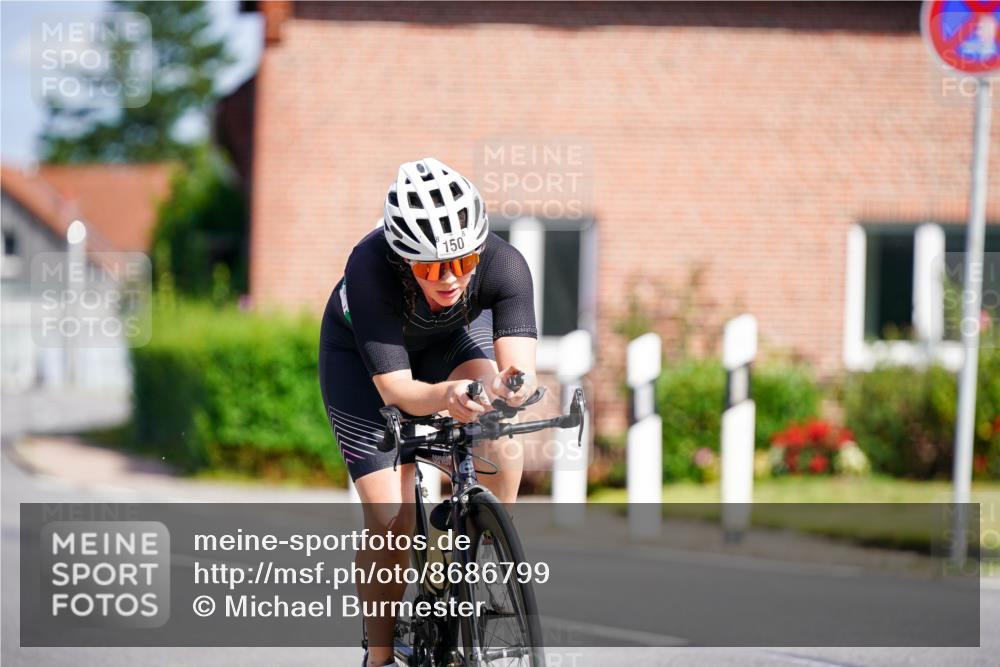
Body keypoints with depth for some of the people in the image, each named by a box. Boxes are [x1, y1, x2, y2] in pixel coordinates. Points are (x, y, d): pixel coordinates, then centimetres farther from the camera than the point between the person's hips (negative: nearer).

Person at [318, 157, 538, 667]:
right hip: (361, 352, -2)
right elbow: (394, 388, -39)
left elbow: (520, 364, -41)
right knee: (392, 521, -13)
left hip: (452, 339, 2)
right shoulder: (370, 270, -39)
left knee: (501, 445, -28)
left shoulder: (503, 263, -34)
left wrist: (511, 385, -64)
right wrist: (447, 396, -59)